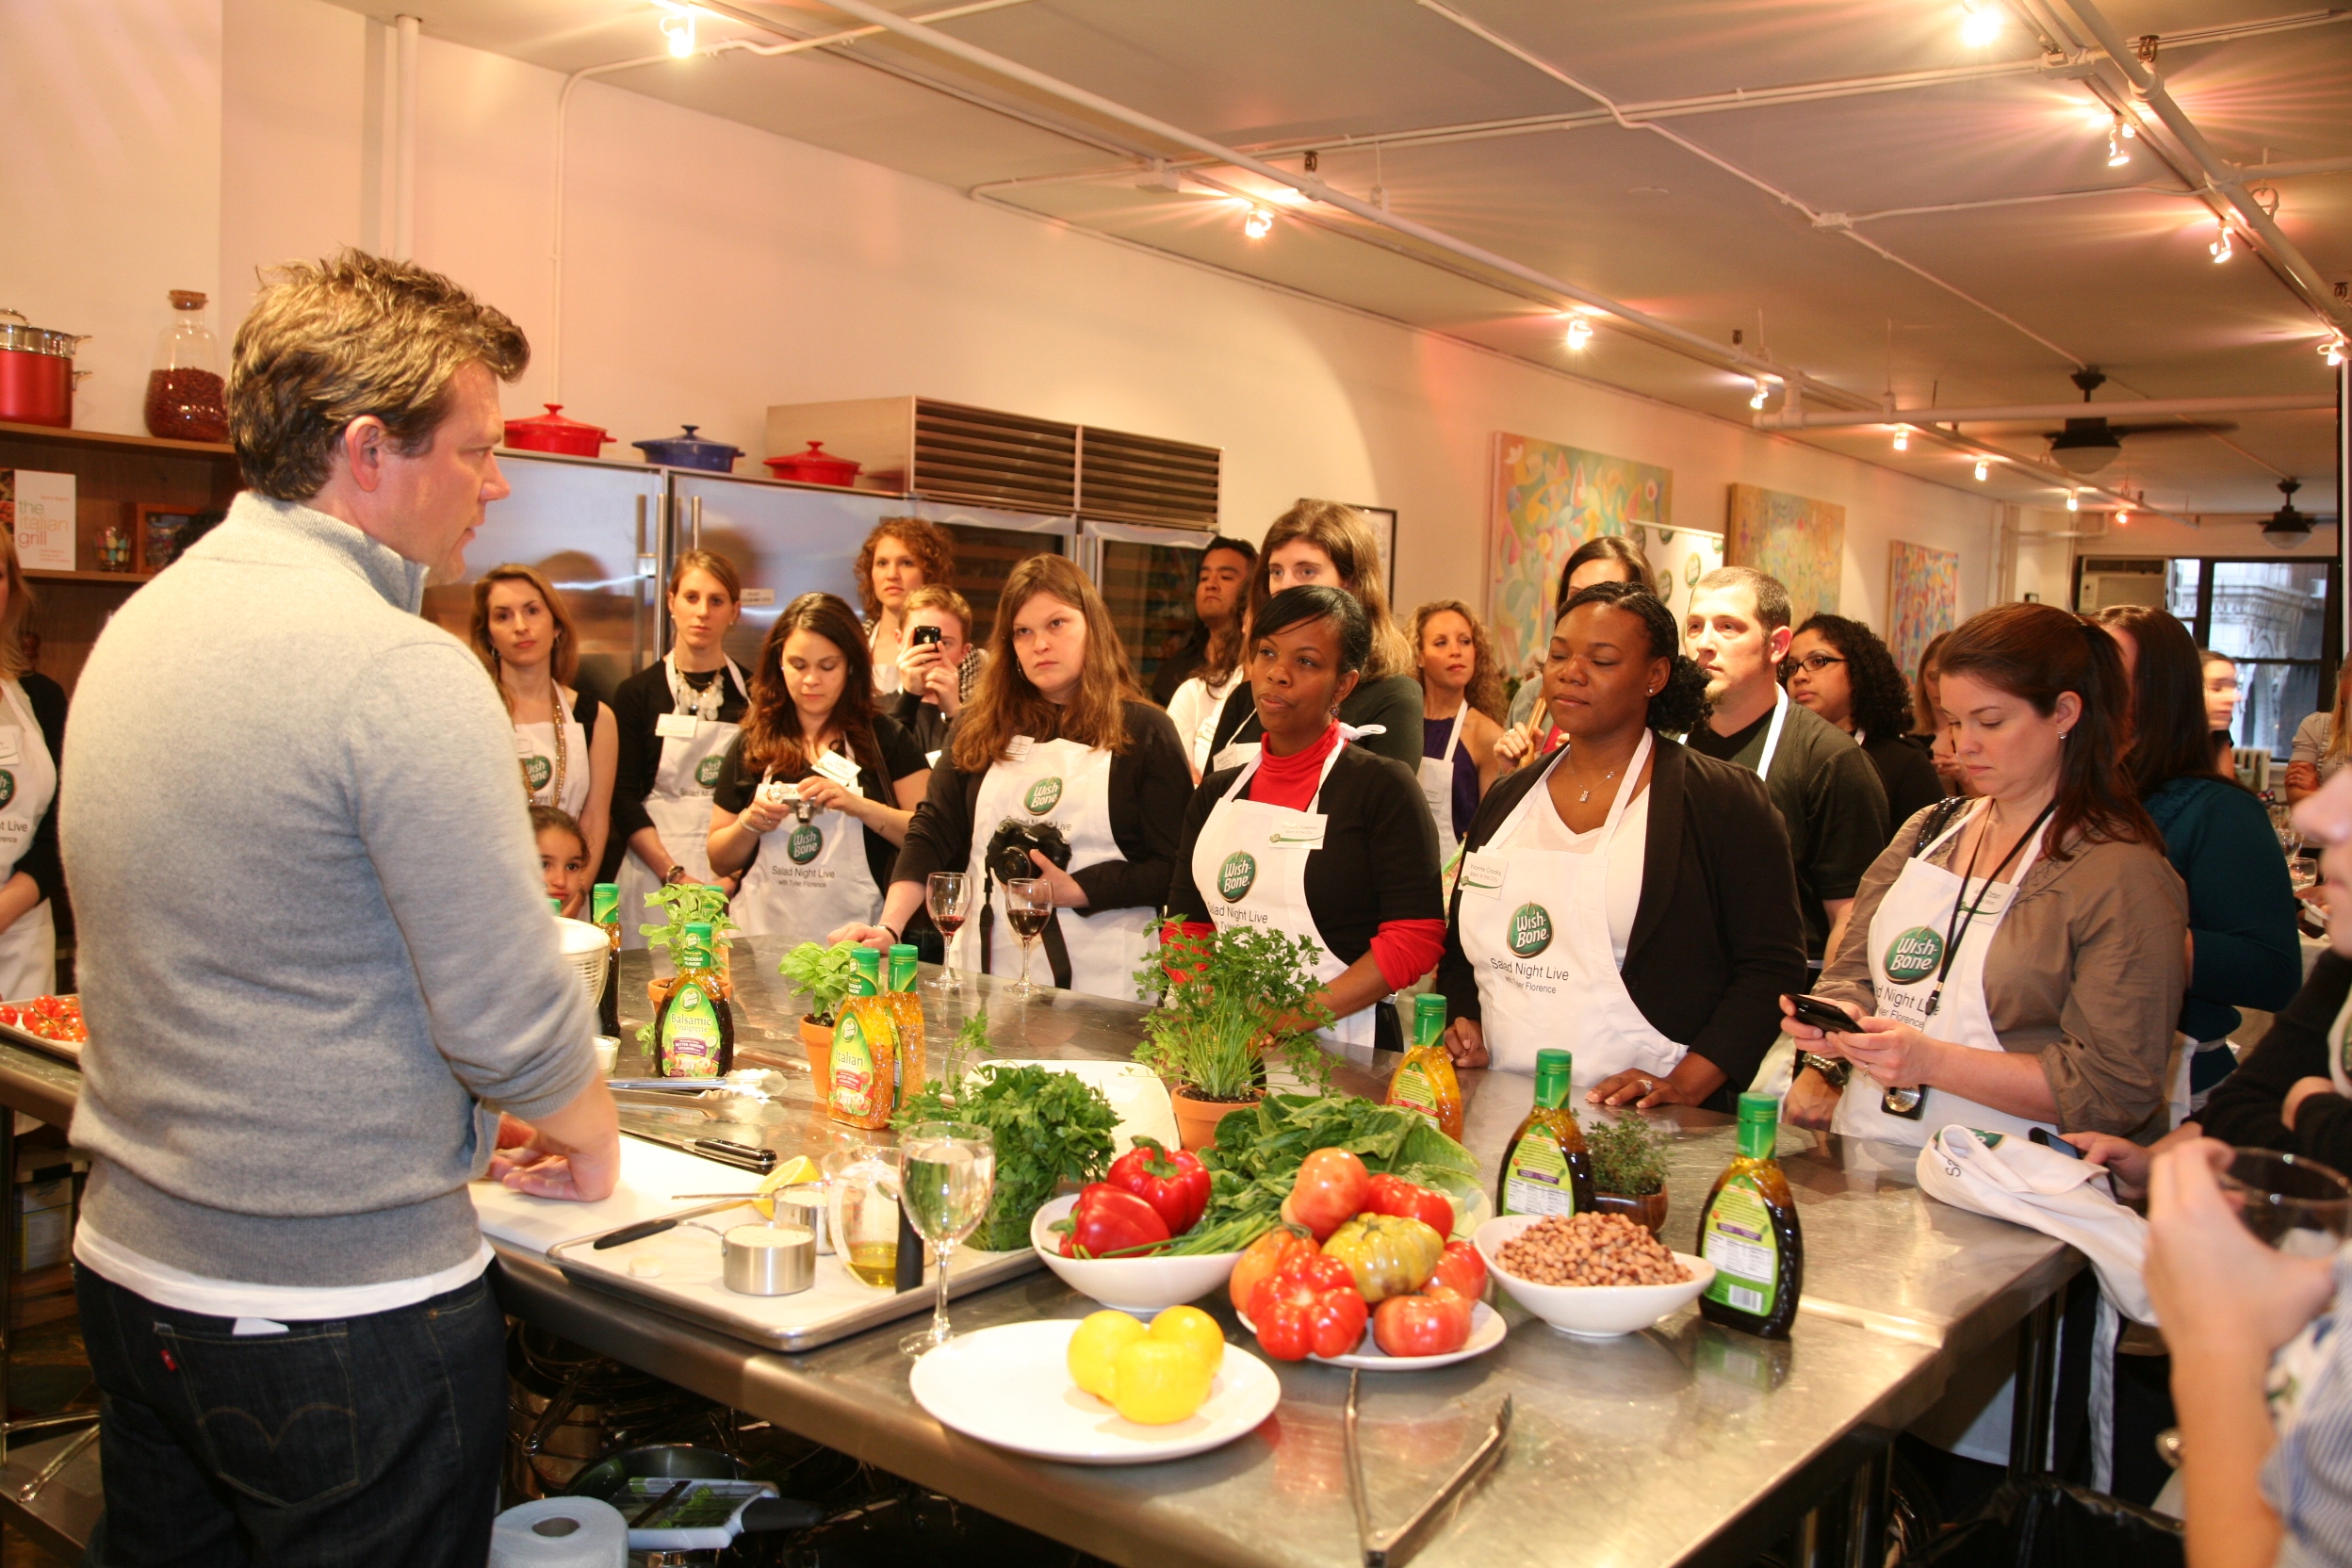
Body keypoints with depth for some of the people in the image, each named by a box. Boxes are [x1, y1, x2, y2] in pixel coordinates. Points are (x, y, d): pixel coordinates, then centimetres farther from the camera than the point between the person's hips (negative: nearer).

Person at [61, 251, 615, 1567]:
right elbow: (514, 1025, -22)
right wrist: (591, 1139, 0)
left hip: (130, 1266, 8)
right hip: (344, 1305, -8)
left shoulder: (140, 626, 5)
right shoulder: (403, 671, -23)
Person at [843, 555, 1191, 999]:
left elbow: (1173, 866, -5)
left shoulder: (1143, 731, -1)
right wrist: (889, 928, -11)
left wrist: (1074, 892, -15)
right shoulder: (978, 728, 9)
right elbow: (931, 833, 2)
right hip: (984, 970, 3)